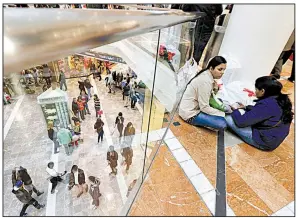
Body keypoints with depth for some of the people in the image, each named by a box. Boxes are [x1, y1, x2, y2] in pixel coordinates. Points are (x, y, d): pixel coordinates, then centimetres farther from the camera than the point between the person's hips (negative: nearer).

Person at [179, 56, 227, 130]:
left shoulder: (207, 75, 2)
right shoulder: (205, 81, -26)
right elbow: (204, 107, -23)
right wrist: (223, 114, -16)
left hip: (195, 107, 10)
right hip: (190, 113, -9)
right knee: (223, 123, -18)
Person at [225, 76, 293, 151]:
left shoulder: (266, 105, -30)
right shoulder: (282, 99, -3)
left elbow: (241, 122, -24)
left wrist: (235, 110, -6)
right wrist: (246, 107, 10)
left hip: (264, 142, -9)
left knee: (229, 119, -13)